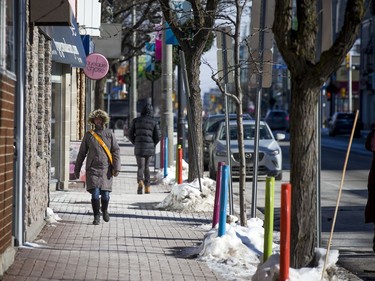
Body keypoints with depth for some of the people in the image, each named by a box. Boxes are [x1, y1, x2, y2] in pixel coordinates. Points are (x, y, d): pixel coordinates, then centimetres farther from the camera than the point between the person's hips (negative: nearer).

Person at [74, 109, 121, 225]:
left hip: (106, 169, 0)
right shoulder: (88, 135, 5)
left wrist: (117, 168, -8)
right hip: (93, 169, 0)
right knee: (95, 193, -10)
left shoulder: (109, 134, 4)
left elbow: (116, 151, 1)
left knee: (105, 194, 0)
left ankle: (104, 210, 30)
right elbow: (82, 153, 10)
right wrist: (77, 169, 10)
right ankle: (96, 216, 3)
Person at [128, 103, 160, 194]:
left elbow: (130, 134, 5)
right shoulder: (154, 122, 1)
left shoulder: (136, 120, 3)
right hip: (149, 147, 1)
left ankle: (140, 181, -32)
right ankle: (147, 187, 18)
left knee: (140, 167, -3)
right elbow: (158, 136, 0)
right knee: (146, 167, 18)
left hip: (139, 147, -1)